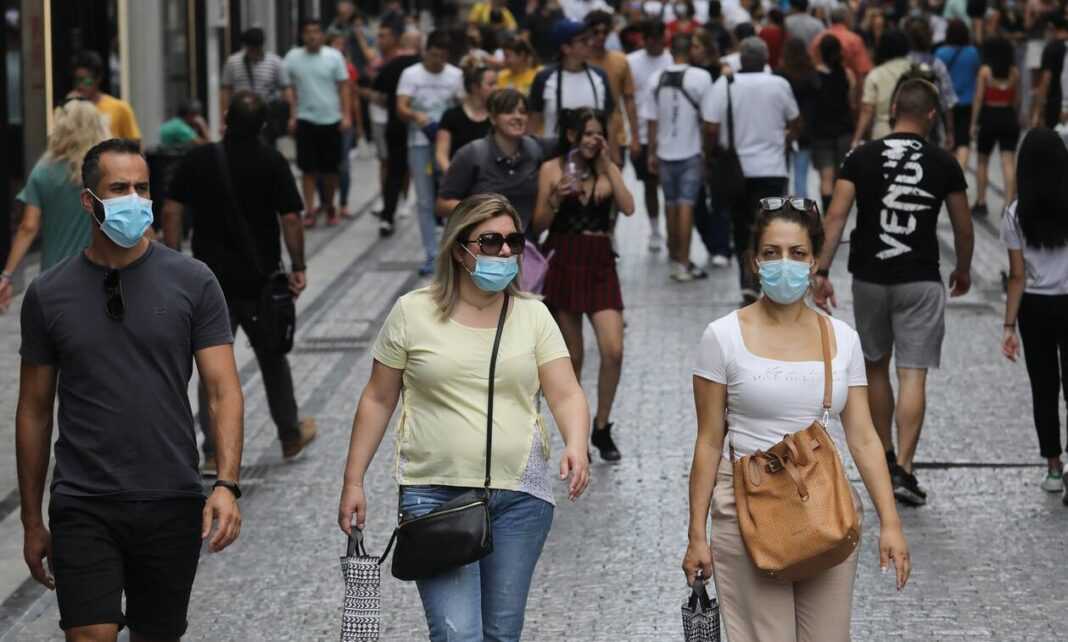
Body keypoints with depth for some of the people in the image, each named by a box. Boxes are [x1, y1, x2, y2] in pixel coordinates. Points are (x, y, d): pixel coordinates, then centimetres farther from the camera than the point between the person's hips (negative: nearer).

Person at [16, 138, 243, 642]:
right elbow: (34, 412, 8)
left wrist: (227, 484, -17)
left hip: (172, 505, 1)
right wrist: (31, 521, 8)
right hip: (83, 506, -1)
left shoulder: (192, 282, 0)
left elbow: (223, 390, -3)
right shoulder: (48, 294, 2)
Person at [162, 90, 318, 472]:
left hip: (211, 279, 1)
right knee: (272, 357, 17)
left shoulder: (198, 160, -1)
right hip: (260, 278, 0)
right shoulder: (272, 163, -6)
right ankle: (290, 436, 30)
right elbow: (290, 219, -9)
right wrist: (298, 267, -1)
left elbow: (172, 212, -3)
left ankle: (214, 452, -2)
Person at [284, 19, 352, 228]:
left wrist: (346, 115, -5)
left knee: (331, 168, 8)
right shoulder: (293, 57, 0)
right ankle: (309, 211, 3)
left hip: (331, 119, 0)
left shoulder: (334, 56, -2)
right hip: (305, 120, 0)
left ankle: (329, 207, 25)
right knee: (308, 169, -1)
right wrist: (292, 116, -2)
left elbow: (343, 87, 1)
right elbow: (290, 89, 4)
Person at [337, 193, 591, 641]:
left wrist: (576, 445, -21)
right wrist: (353, 482, 4)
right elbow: (378, 401, 6)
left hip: (519, 496, 3)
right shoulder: (413, 312, 1)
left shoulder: (533, 315, 5)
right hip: (436, 493, -2)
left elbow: (566, 395, 0)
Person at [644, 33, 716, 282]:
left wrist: (652, 153, 12)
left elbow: (651, 120, 3)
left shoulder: (657, 78, -2)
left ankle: (675, 255, 33)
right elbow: (708, 119, -10)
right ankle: (683, 264, -7)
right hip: (691, 152, -3)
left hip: (665, 152, 3)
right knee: (686, 206, -3)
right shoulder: (701, 77, -12)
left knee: (671, 205, 17)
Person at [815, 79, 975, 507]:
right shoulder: (944, 164, -2)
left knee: (875, 367, 19)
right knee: (913, 375, -2)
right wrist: (963, 271, 22)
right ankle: (902, 470, -11)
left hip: (870, 278, 2)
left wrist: (822, 271, -7)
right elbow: (963, 229, 6)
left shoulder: (862, 158, -2)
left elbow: (835, 217, -9)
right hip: (921, 280, -2)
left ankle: (883, 456, 30)